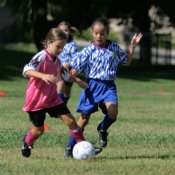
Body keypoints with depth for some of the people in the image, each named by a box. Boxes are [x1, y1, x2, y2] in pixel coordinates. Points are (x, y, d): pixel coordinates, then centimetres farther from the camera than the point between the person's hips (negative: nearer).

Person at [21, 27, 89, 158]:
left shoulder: (57, 61, 7)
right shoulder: (41, 57, -19)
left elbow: (65, 75, 28)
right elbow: (27, 70, -34)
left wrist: (78, 81, 36)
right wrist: (43, 76, -48)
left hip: (52, 98, 6)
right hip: (36, 101, -6)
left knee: (70, 121, -5)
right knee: (38, 130, 5)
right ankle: (27, 143, 36)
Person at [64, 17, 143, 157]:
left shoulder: (114, 48, 8)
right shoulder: (89, 50, -2)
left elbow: (127, 61, 22)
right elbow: (75, 68, -4)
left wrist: (133, 46, 14)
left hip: (109, 86, 2)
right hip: (93, 85, -2)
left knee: (113, 112, -25)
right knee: (84, 118, 0)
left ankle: (103, 130, 8)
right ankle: (70, 146, 11)